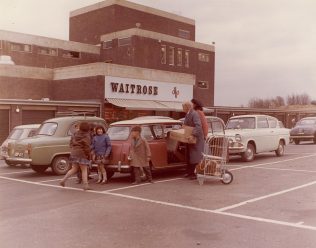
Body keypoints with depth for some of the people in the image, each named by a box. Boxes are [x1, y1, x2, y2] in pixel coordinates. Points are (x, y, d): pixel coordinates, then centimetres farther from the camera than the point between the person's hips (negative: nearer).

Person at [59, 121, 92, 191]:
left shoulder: (75, 134, 10)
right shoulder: (86, 136, -11)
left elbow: (71, 143, 12)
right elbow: (87, 147, -15)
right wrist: (88, 155, -4)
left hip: (74, 153, 7)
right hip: (82, 154, -7)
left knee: (74, 169, 15)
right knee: (84, 170, 1)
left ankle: (63, 180, 5)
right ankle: (85, 185, -2)